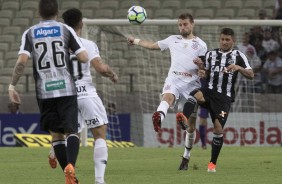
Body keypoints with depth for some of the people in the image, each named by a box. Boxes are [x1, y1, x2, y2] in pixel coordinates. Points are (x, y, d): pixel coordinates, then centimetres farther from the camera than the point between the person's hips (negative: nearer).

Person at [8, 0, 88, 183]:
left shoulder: (30, 33, 5)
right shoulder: (66, 30, 2)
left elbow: (22, 61, -8)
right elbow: (84, 58, -2)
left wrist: (12, 85, -1)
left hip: (44, 91, 1)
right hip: (66, 88, -1)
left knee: (56, 134, 12)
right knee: (71, 131, -2)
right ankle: (71, 165, -30)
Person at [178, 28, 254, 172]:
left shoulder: (238, 56, 8)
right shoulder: (211, 54, 15)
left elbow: (251, 75, 1)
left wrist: (238, 68, -18)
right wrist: (201, 67, -3)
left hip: (224, 97, -2)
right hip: (209, 90, 2)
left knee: (218, 128, -9)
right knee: (196, 95, -35)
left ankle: (213, 163, 5)